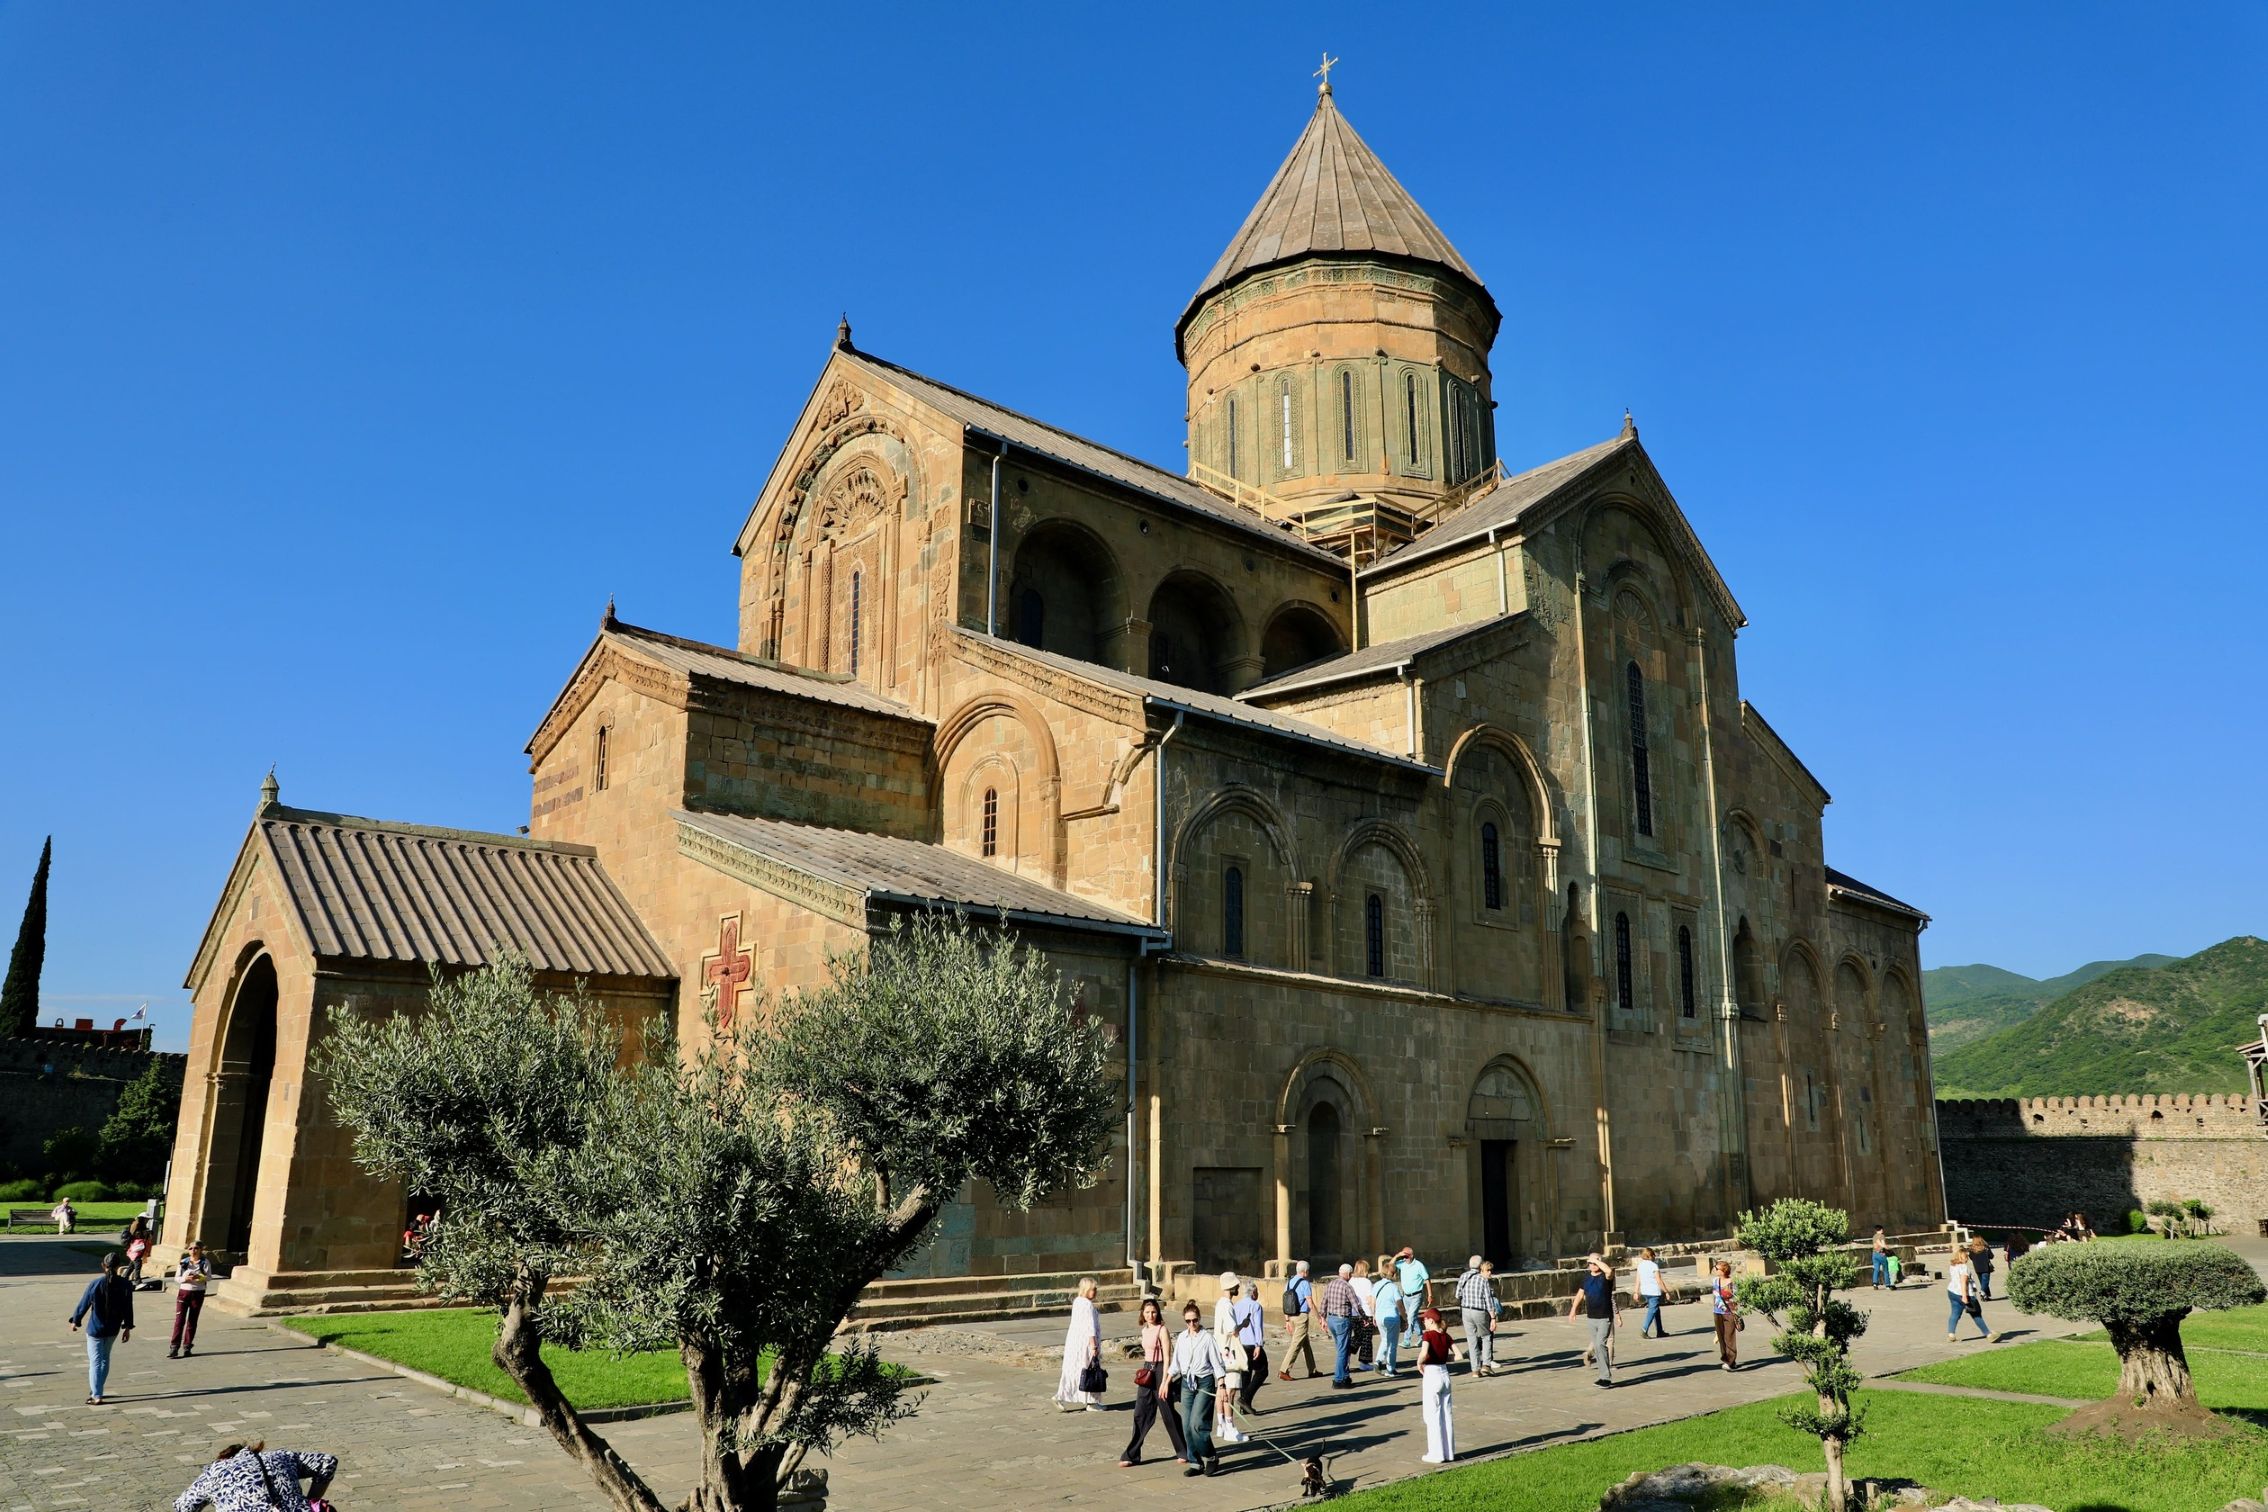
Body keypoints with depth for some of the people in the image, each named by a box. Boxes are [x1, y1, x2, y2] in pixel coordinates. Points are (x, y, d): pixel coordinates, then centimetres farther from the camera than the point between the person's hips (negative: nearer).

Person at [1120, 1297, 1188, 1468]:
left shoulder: (1162, 1330, -12)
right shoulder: (1144, 1330, 10)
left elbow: (1167, 1357, -16)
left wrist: (1164, 1382, -20)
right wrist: (1144, 1371, 18)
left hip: (1160, 1370, -7)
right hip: (1146, 1372, 7)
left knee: (1169, 1414, 3)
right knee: (1141, 1414, 6)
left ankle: (1184, 1452, 18)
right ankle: (1131, 1456, 10)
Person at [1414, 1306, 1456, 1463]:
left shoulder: (1428, 1335, -15)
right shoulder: (1445, 1335, 4)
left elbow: (1424, 1353, -32)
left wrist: (1419, 1363, -13)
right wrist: (1445, 1358, 10)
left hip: (1431, 1375, -6)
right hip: (1445, 1374, 6)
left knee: (1432, 1415, 3)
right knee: (1446, 1414, 13)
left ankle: (1436, 1454, 7)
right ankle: (1449, 1452, 19)